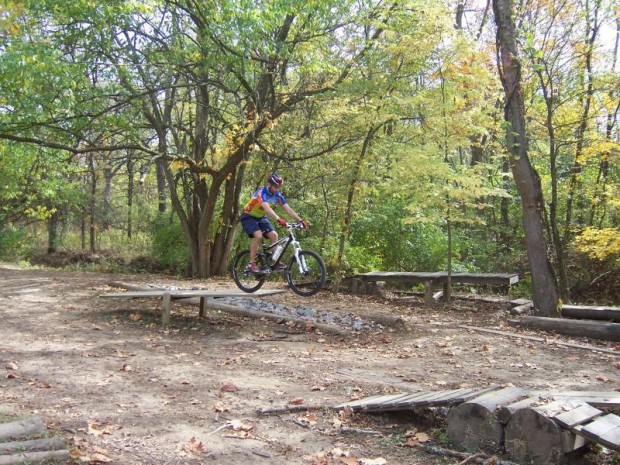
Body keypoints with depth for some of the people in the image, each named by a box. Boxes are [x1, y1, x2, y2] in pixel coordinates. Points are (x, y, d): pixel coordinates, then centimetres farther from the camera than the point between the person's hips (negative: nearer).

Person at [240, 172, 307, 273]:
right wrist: (279, 219, -60)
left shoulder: (278, 196, -10)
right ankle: (252, 264, -19)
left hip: (261, 217, 7)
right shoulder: (261, 193, -30)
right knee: (258, 236, -27)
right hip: (248, 217, -7)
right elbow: (267, 208, -46)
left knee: (274, 235, -11)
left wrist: (300, 221, -25)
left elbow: (289, 209, -13)